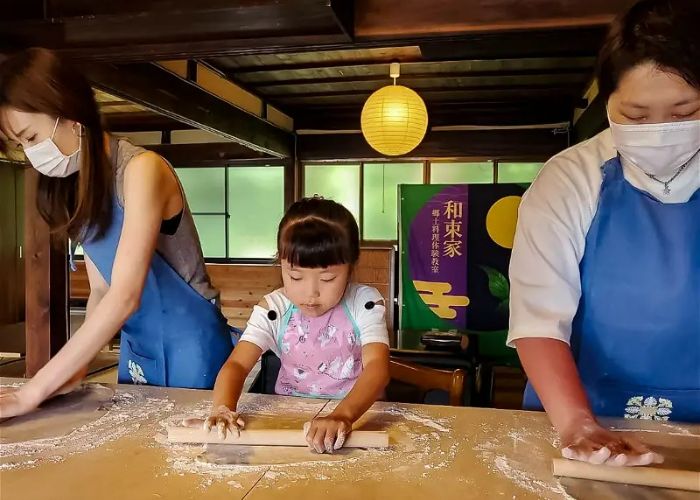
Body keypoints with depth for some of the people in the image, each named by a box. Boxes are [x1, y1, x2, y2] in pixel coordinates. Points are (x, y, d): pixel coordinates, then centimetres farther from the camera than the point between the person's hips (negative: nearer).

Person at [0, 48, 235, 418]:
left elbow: (125, 297, -29)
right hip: (135, 350, 7)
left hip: (189, 349, -7)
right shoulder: (76, 188, 4)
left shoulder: (141, 169, -21)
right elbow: (101, 290, 5)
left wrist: (31, 392, -27)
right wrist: (76, 366, -10)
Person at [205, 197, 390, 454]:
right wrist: (223, 408, -39)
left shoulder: (365, 304, -14)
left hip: (358, 413, -1)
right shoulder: (274, 310, -9)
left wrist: (342, 415, -45)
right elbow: (237, 364, -17)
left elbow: (377, 367, -27)